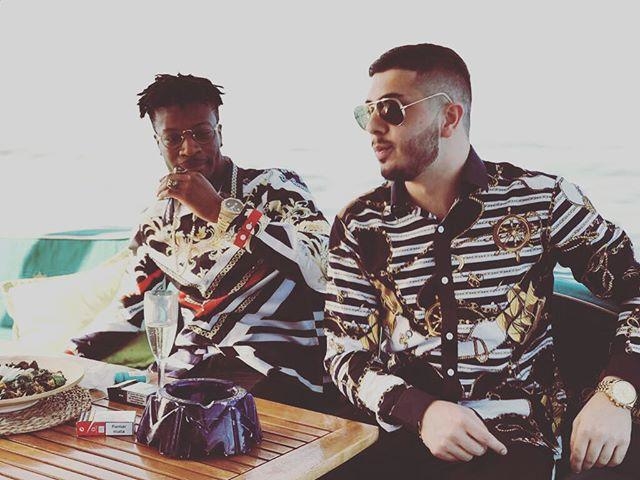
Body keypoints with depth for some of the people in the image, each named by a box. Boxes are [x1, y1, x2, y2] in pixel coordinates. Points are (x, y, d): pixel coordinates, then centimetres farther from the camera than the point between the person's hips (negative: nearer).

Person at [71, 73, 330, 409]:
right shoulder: (157, 222, 13)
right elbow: (130, 309, 24)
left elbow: (326, 267, -21)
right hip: (186, 372, 5)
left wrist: (221, 211, -21)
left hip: (275, 375, -5)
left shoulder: (274, 188, -4)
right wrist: (72, 354, 7)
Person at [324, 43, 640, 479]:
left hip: (515, 432, 0)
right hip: (404, 432, 0)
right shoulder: (359, 225, 1)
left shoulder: (541, 198, -2)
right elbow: (345, 350, 1)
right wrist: (419, 410, -17)